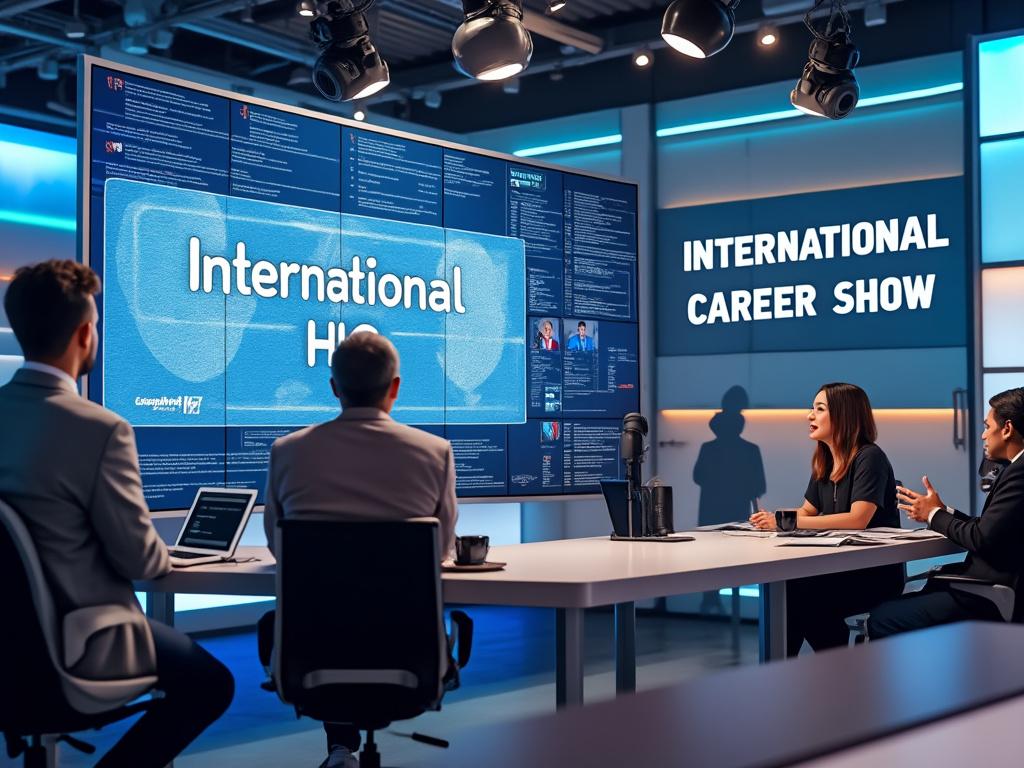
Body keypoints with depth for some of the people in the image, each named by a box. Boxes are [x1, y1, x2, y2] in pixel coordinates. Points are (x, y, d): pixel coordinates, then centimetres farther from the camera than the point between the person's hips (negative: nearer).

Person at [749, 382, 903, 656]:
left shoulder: (869, 458, -13)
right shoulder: (824, 463, 11)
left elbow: (857, 519, -25)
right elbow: (807, 511, 18)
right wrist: (773, 519, -7)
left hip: (876, 574, -7)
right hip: (838, 567, 7)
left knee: (799, 593, -26)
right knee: (781, 589, -19)